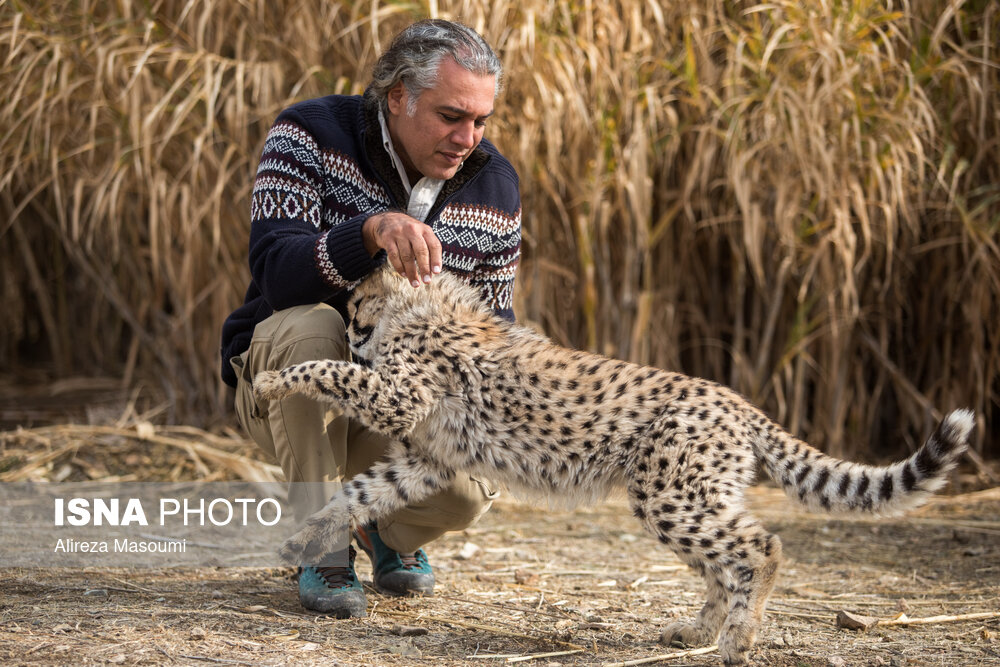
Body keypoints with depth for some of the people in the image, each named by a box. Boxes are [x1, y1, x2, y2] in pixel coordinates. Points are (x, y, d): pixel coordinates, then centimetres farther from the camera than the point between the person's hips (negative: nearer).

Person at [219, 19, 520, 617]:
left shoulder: (495, 187, -3)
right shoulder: (311, 135, -15)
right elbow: (272, 270, -31)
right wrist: (371, 231, -50)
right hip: (282, 389, -2)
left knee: (468, 491, -28)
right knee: (307, 326, -38)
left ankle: (389, 531, 13)